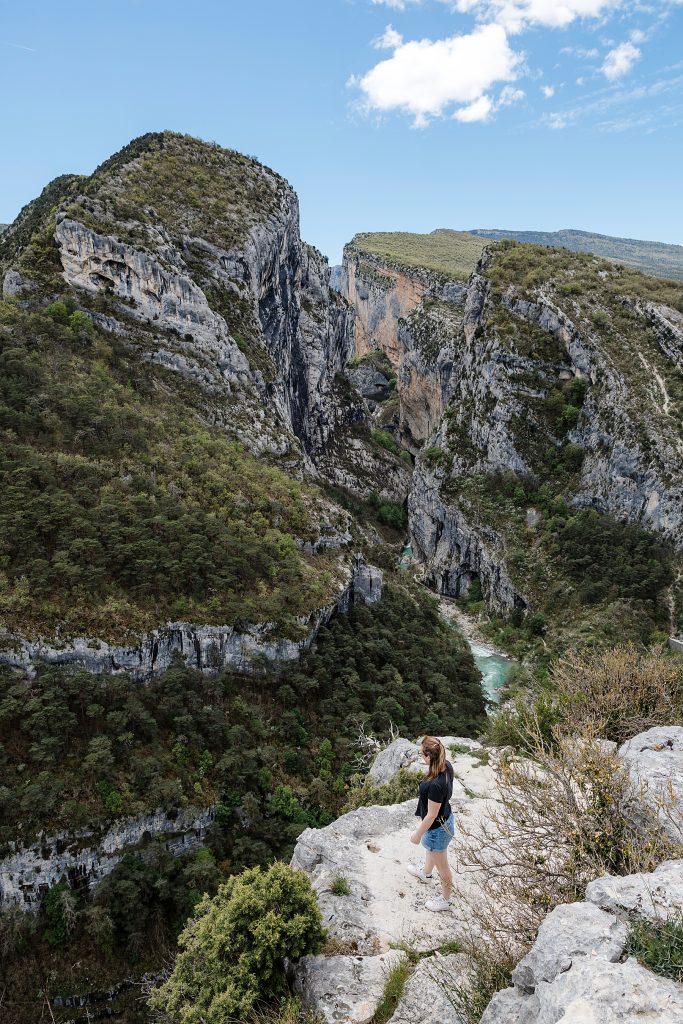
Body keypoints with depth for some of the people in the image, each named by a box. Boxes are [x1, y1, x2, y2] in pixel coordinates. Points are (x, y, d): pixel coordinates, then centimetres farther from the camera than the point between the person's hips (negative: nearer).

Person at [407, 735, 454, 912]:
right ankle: (426, 873, 66)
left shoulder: (435, 785, -42)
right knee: (430, 849, 37)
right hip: (446, 817, 8)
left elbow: (431, 815, -28)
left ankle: (445, 900, 45)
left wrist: (418, 834, -13)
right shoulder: (447, 766, -18)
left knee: (442, 866, 20)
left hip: (437, 828, -8)